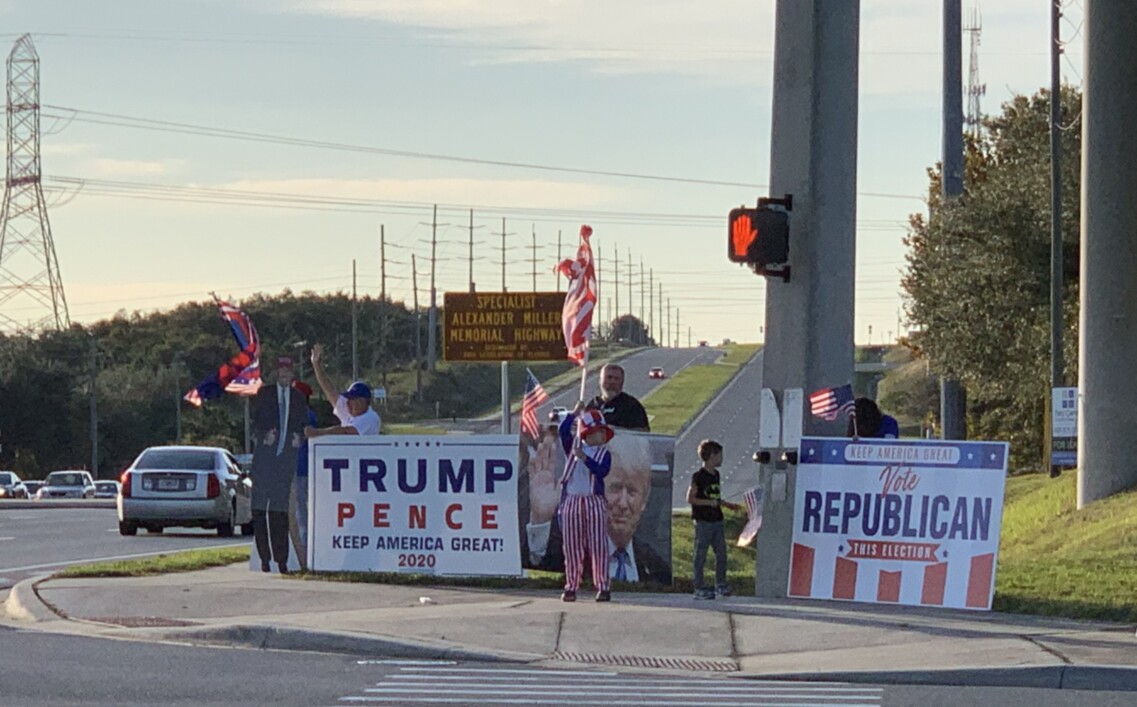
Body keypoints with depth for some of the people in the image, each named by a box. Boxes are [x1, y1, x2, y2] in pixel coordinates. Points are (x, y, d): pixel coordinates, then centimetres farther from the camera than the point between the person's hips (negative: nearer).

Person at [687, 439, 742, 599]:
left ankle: (720, 584, 21)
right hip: (703, 521, -7)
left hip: (717, 520, 7)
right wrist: (710, 502, -19)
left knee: (721, 553, 8)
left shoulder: (715, 475, 13)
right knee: (701, 554, -2)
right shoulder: (698, 476, -11)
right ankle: (699, 588, 2)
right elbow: (690, 498, -12)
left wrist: (729, 505, 12)